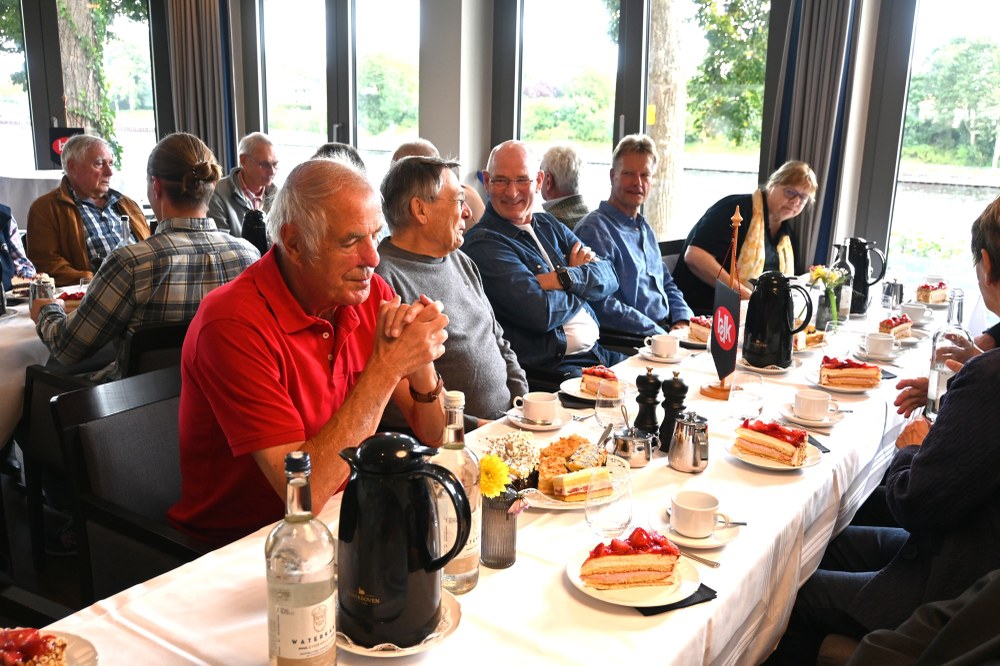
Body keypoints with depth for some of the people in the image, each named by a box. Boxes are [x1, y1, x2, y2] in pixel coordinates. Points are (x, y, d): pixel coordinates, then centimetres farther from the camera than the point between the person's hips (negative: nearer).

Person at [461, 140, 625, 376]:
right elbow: (540, 313, -20)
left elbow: (609, 277, 6)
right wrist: (582, 279, 0)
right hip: (549, 366, -8)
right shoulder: (482, 244, -9)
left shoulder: (550, 226, 16)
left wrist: (564, 278, -15)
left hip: (597, 352, 8)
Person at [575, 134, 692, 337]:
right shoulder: (594, 229, -11)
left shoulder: (645, 228, 20)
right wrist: (660, 334, -19)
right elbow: (604, 307, -20)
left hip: (668, 329, 9)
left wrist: (681, 321, 4)